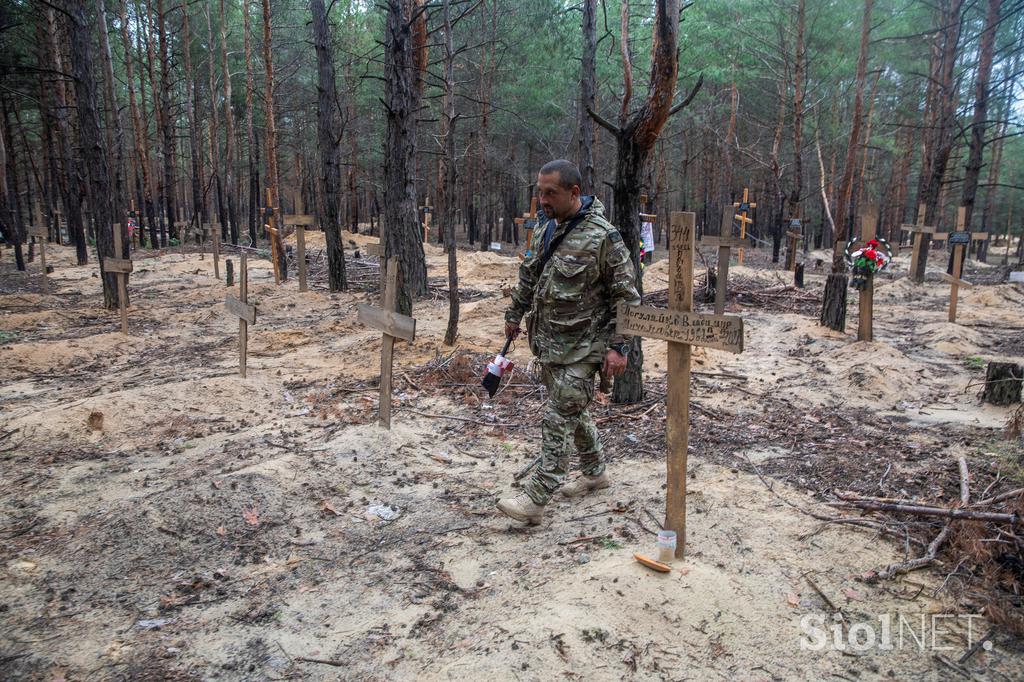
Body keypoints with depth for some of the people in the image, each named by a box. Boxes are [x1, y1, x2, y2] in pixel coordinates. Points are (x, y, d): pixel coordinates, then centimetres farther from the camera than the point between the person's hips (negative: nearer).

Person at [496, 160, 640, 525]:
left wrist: (617, 346, -18)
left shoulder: (603, 237, -16)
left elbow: (626, 295, -14)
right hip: (547, 342, 8)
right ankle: (594, 472, 37)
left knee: (559, 418, -7)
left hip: (581, 347, -8)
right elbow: (528, 276, 22)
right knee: (573, 411, 19)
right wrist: (515, 313, 27)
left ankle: (535, 498, -1)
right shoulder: (545, 231, 8)